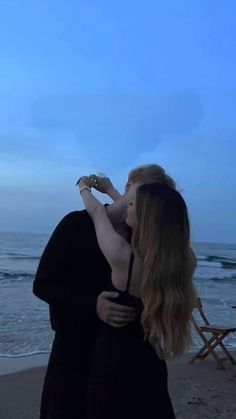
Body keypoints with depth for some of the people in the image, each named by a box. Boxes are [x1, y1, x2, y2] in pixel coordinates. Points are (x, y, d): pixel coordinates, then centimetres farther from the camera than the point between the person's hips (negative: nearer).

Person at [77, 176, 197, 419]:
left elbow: (97, 212, -7)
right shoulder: (177, 260, -9)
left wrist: (85, 188, 14)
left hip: (113, 371, -5)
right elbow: (145, 217, 7)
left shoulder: (122, 257, -26)